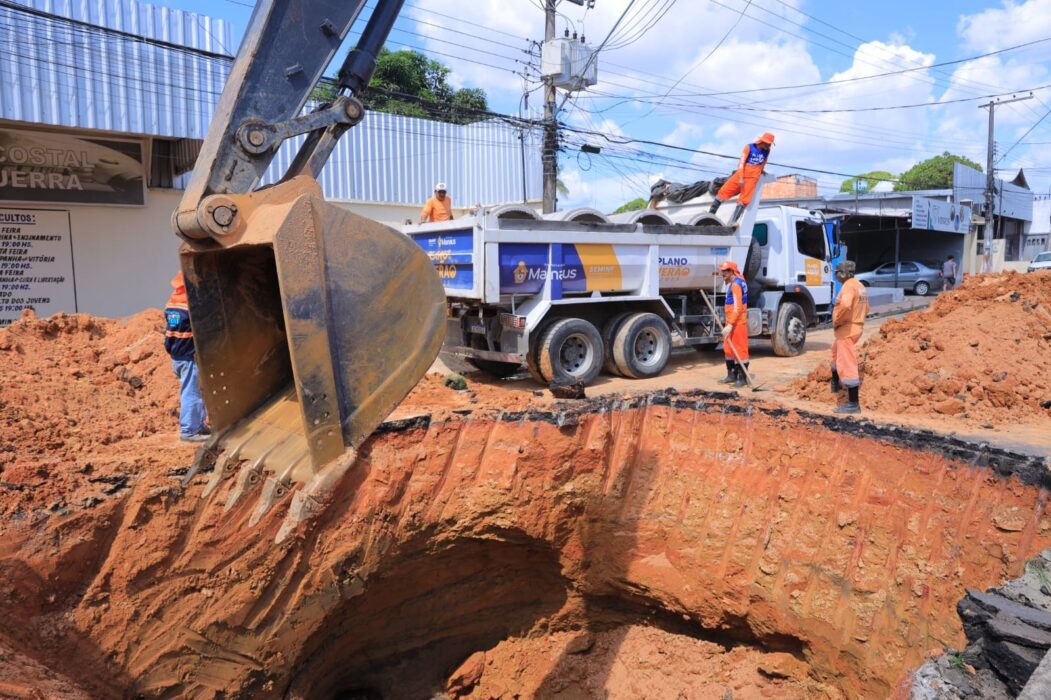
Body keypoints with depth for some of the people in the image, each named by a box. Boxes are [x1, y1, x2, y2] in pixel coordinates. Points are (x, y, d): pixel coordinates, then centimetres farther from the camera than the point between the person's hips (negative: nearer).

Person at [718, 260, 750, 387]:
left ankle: (742, 378, 1)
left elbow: (737, 307, -25)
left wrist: (730, 325, -29)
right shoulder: (731, 283, 15)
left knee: (740, 349, -4)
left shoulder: (736, 284, -18)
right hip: (731, 321, 11)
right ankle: (732, 375, 25)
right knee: (728, 348, 15)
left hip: (738, 322, -11)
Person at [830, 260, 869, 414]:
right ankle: (836, 383, 48)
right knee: (836, 350, 33)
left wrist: (836, 321, -20)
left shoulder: (848, 286, -18)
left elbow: (844, 305, -35)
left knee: (847, 365, -9)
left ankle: (853, 404, -8)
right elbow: (865, 308, 23)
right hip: (856, 326, 11)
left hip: (847, 329, -11)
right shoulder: (860, 286, 13)